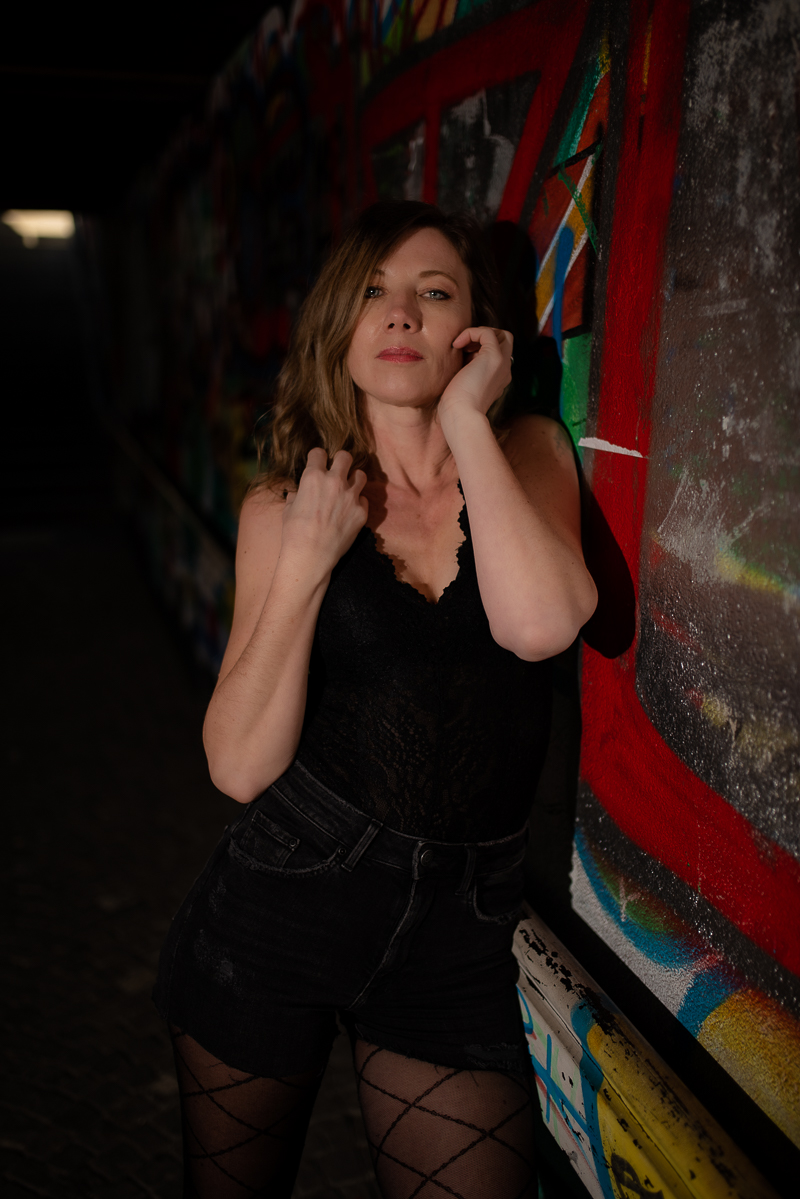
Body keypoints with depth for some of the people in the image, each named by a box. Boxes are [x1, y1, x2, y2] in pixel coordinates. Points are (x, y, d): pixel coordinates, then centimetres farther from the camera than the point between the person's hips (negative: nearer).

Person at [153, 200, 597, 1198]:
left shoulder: (527, 455, -2)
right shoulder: (284, 505, -4)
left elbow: (540, 624, -25)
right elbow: (241, 766, -11)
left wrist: (466, 420, -18)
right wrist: (308, 557, -19)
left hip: (457, 933, 0)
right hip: (280, 904, 1)